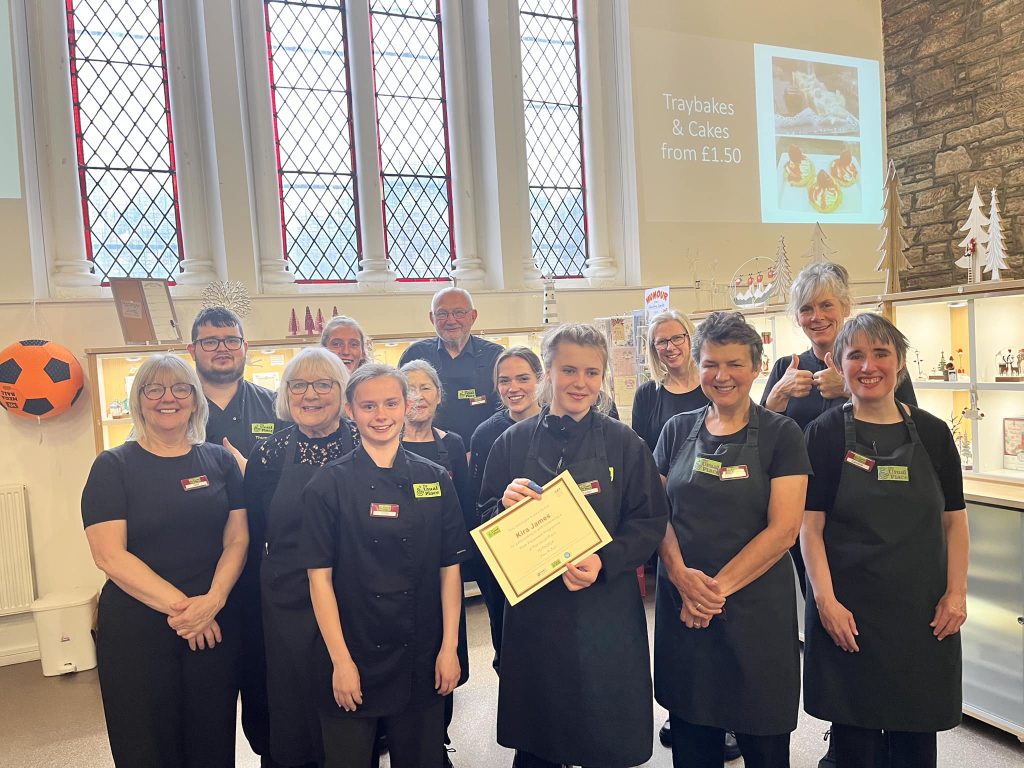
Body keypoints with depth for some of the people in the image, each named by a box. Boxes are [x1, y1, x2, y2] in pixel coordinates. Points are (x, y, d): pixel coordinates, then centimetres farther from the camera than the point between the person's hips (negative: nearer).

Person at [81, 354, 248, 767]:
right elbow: (110, 555, -10)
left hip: (215, 624, 2)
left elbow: (237, 539, 3)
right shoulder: (113, 466, -2)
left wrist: (212, 601, -14)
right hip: (136, 629, -2)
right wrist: (179, 605, -16)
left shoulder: (220, 461, 5)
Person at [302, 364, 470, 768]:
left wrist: (449, 647, -2)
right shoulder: (329, 485, -7)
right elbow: (319, 576, -8)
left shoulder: (435, 480, 0)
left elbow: (450, 568, 2)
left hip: (421, 657, 2)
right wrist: (340, 660, -10)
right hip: (352, 654, -2)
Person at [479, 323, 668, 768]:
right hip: (532, 612, 1)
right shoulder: (513, 443, 1)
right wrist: (506, 504, -16)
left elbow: (650, 522, -3)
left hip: (606, 610, -1)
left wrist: (604, 561, -19)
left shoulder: (624, 444, -2)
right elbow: (485, 522, 6)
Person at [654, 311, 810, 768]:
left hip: (757, 607, -3)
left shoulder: (781, 434, -5)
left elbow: (783, 528, -11)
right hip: (681, 607, 3)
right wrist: (682, 577, -12)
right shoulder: (678, 430, 6)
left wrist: (718, 588, -15)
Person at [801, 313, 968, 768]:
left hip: (923, 611, 3)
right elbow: (811, 526, -6)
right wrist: (825, 599, -13)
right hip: (848, 610, -2)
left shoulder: (932, 432, 3)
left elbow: (954, 521, 8)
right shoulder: (826, 433, -5)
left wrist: (956, 593, 0)